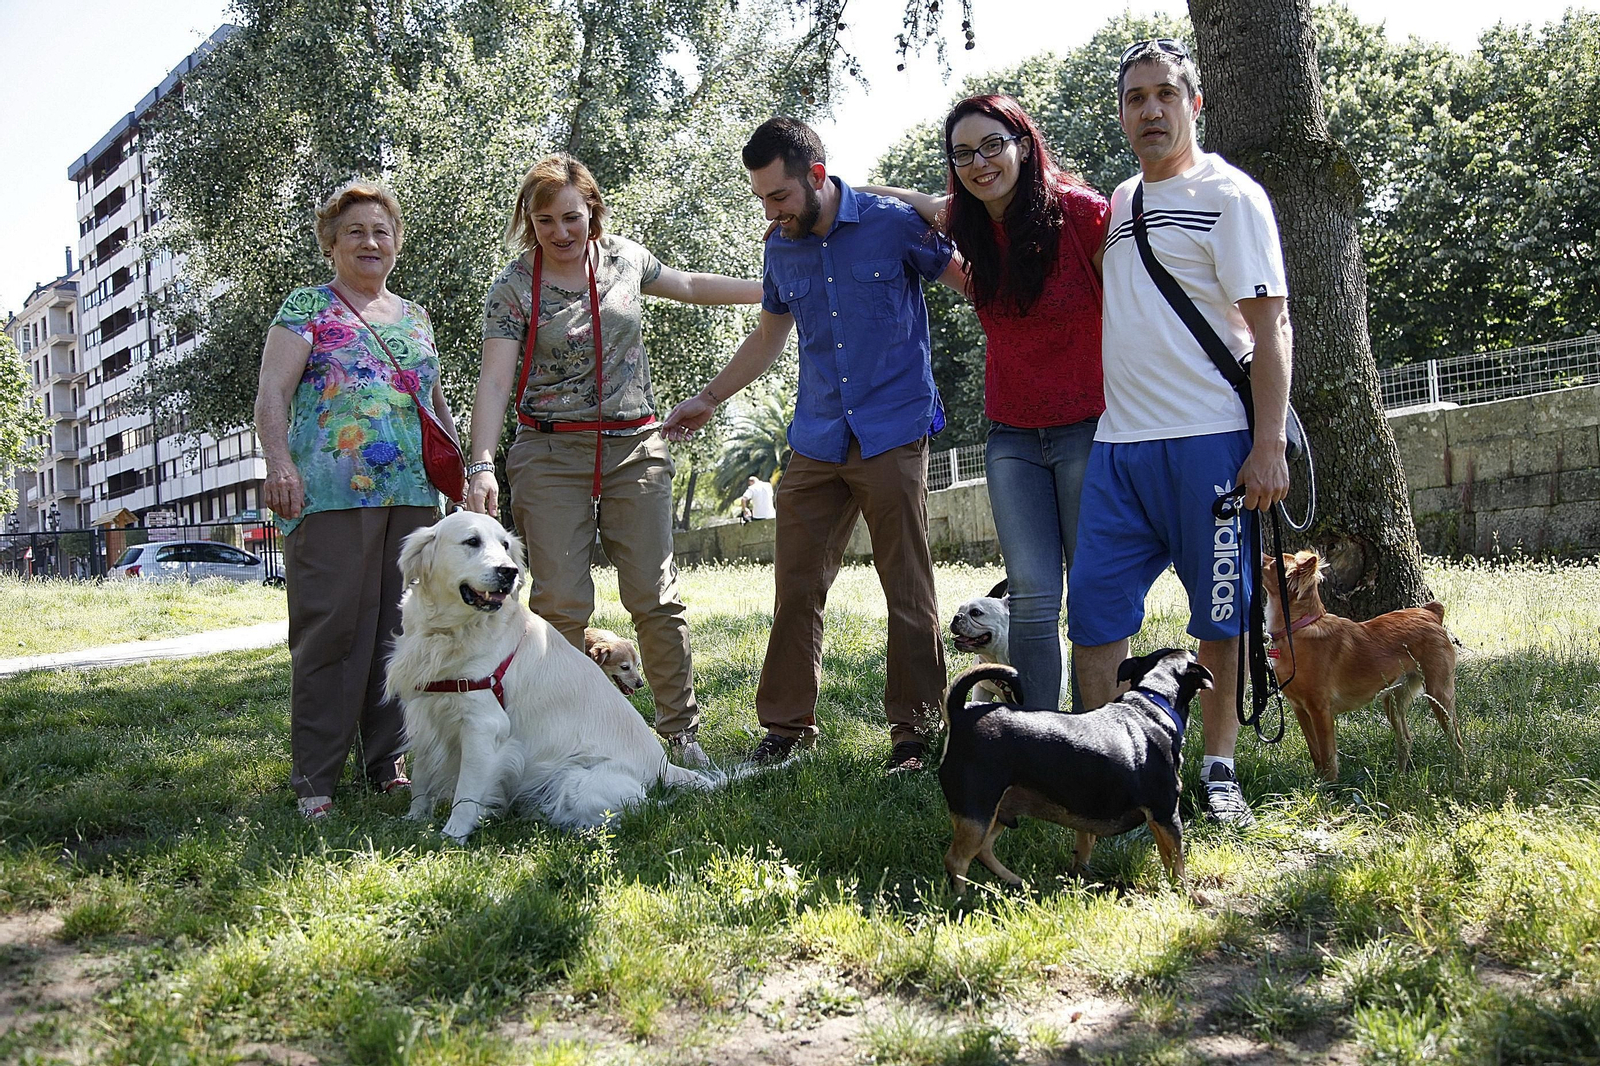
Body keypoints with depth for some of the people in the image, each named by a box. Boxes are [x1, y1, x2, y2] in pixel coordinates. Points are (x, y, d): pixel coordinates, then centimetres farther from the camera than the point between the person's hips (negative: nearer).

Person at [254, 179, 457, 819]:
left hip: (413, 496, 5)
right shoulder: (306, 309, 7)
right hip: (332, 495, -5)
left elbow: (437, 404, 27)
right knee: (332, 629, -6)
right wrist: (281, 464, -19)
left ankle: (389, 762, 14)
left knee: (399, 629, 5)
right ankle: (315, 777, 0)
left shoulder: (415, 317, 22)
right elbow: (272, 394, -3)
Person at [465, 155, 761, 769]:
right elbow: (494, 380, -10)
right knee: (560, 603, -7)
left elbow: (690, 287, 26)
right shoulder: (513, 288, -2)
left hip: (636, 448, 2)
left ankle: (681, 733, 10)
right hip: (551, 455, -2)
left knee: (655, 597, 0)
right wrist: (481, 463, -23)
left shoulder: (625, 258, 9)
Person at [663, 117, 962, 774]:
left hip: (894, 436, -4)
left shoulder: (894, 223, -6)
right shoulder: (780, 249, 9)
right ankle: (787, 725, 16)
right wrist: (707, 401, 20)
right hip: (816, 443, 5)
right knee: (796, 588, 4)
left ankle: (915, 730, 13)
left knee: (909, 590, 2)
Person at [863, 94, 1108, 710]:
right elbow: (921, 204, 24)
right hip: (1011, 435, 4)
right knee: (1031, 596, -1)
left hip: (1088, 427, -4)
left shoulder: (1080, 210, -13)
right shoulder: (967, 221, 3)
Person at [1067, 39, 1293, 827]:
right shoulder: (1117, 203, 18)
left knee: (1221, 615, 4)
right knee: (1093, 606, 1)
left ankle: (1219, 772, 16)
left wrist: (1269, 445, -14)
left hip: (1210, 441, -5)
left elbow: (1269, 326, -7)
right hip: (1118, 440, 6)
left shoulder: (1230, 195, -1)